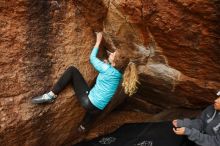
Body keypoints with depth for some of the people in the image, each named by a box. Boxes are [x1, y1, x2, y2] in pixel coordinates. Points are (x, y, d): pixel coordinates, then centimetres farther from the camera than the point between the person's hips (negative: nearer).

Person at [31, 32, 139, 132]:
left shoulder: (107, 69, -16)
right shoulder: (119, 73, 4)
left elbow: (92, 58, 1)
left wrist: (98, 41, 10)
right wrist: (107, 64, 12)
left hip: (88, 102, -7)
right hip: (98, 109, 7)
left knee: (72, 70, -6)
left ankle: (51, 95, -8)